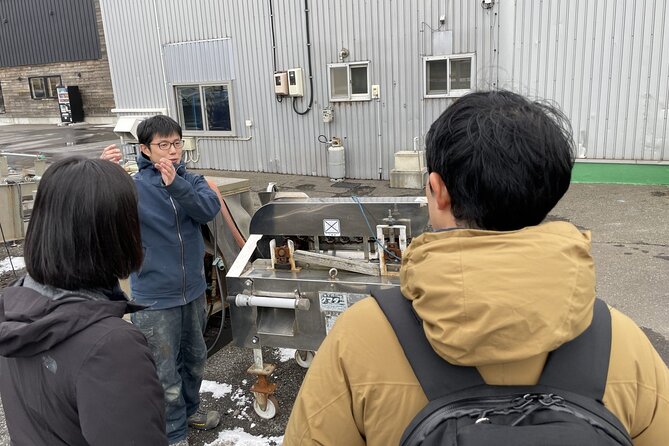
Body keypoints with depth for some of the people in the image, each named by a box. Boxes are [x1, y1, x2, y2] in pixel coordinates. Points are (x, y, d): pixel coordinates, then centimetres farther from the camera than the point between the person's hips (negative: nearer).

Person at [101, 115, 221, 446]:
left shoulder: (191, 180, 0)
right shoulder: (132, 187, -13)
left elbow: (209, 209, -19)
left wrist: (176, 185, -34)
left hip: (193, 291, 5)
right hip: (155, 299, -4)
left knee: (194, 359, 23)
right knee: (165, 375, 7)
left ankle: (189, 409, 47)